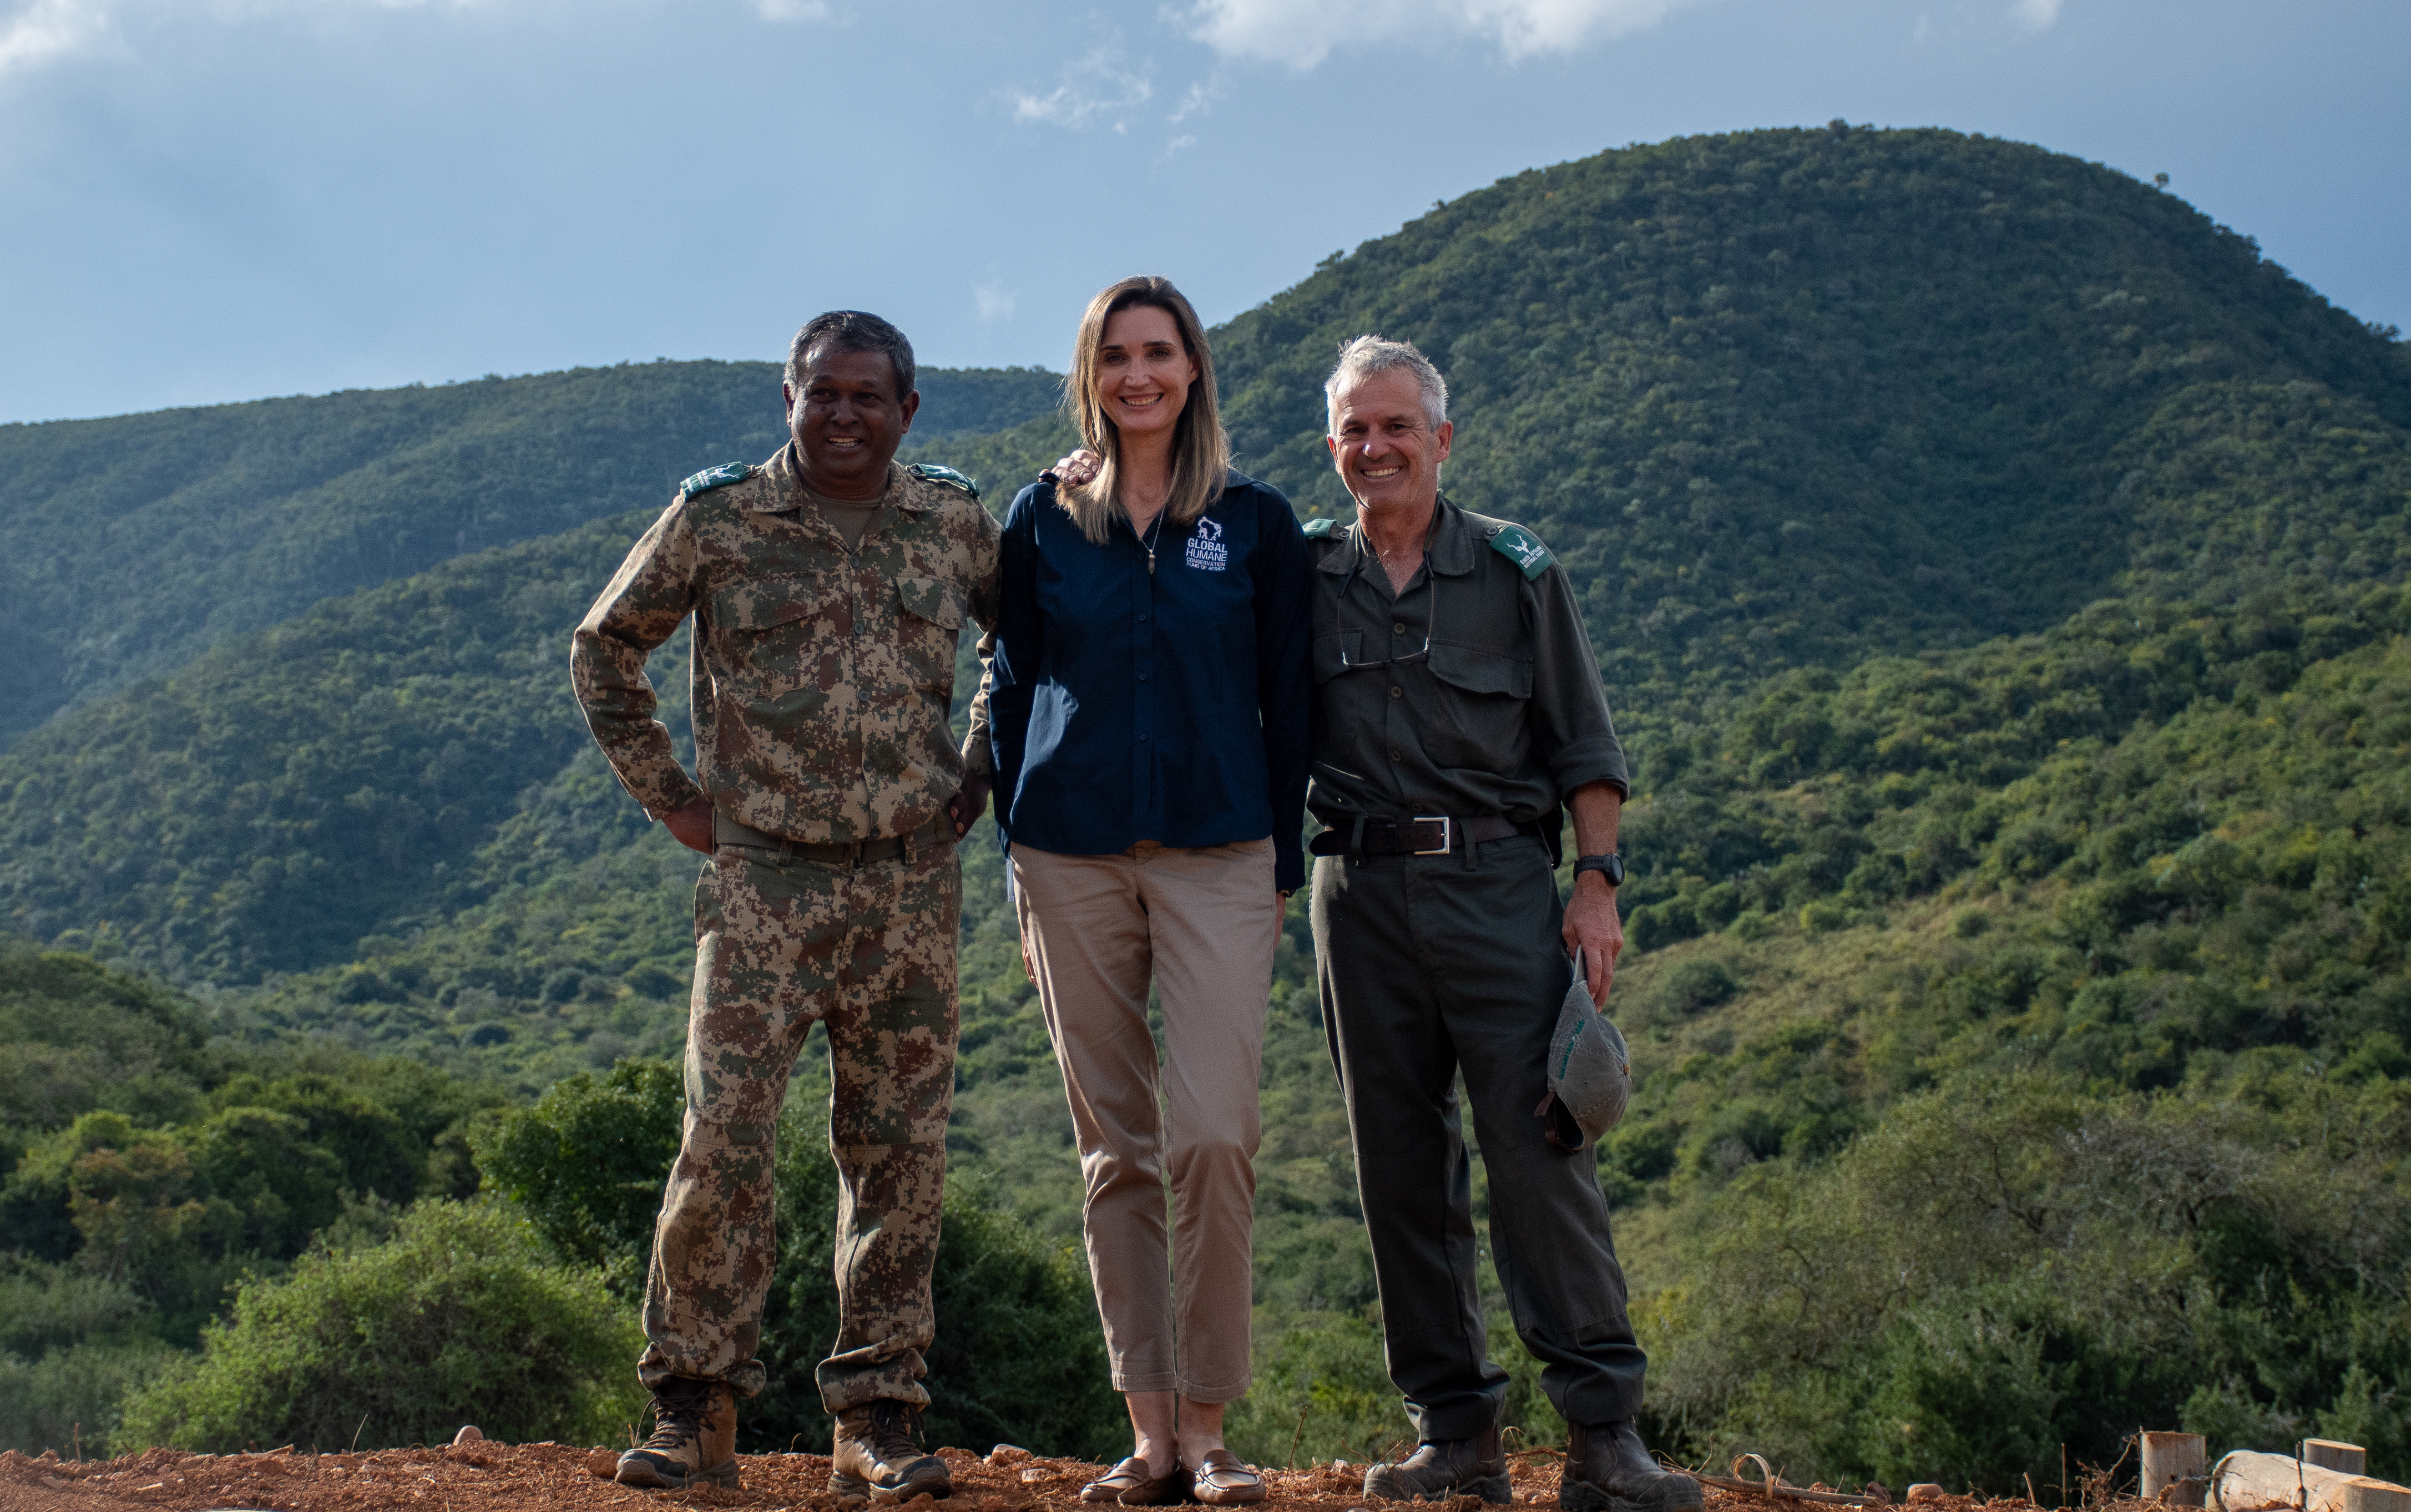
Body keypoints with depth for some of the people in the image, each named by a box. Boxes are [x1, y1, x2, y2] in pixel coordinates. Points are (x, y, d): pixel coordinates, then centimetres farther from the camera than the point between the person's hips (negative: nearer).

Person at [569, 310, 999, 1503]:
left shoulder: (956, 523, 6)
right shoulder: (714, 520, 0)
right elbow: (603, 649, 11)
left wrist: (983, 776, 12)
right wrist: (671, 800, 6)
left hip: (913, 882, 2)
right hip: (766, 878, -2)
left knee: (901, 1154, 3)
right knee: (723, 1137, -10)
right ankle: (693, 1413, 3)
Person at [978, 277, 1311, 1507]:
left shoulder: (1255, 522, 7)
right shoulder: (1042, 520, 10)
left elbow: (1286, 703, 9)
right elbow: (1009, 691, 12)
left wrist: (1284, 867, 4)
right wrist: (1019, 863, 6)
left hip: (1217, 857, -1)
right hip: (1073, 858, 2)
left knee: (1213, 1137, -13)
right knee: (1116, 1150, 3)